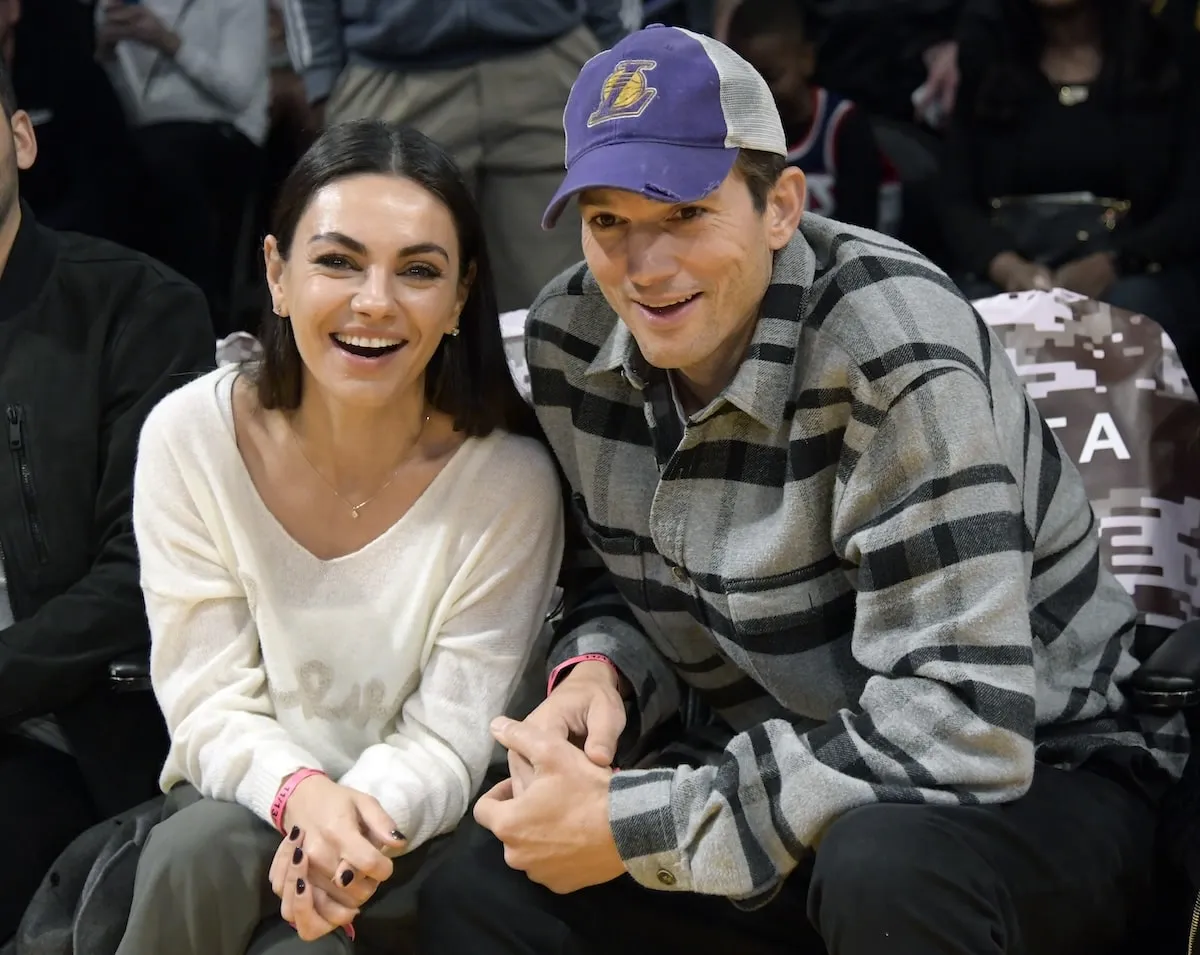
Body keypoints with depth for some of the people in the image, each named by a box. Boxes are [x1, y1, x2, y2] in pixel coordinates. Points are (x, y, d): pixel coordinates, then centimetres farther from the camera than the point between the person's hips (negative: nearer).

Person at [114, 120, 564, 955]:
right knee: (196, 855, -31)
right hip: (240, 807, 2)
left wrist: (366, 816, -33)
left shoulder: (508, 481, -14)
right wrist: (300, 794, -30)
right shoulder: (190, 437, -10)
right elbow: (211, 705, -9)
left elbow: (450, 737, -12)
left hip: (407, 846, -2)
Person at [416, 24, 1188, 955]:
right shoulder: (569, 334, -5)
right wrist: (597, 671, -12)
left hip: (1035, 778, -6)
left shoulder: (892, 353, -25)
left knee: (881, 862, -38)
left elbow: (964, 726, -31)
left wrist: (639, 827, -28)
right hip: (768, 764, 6)